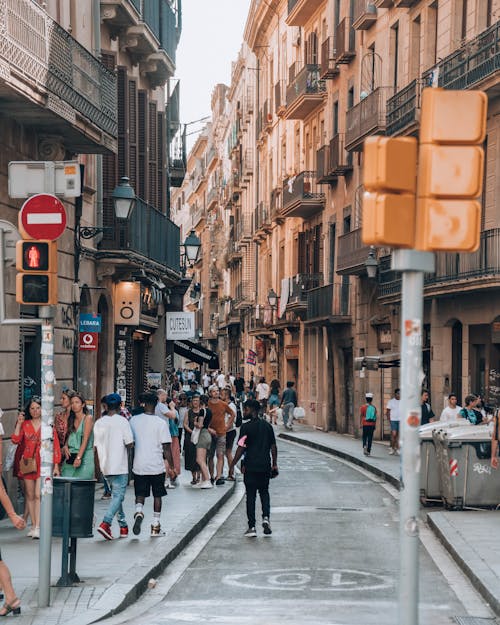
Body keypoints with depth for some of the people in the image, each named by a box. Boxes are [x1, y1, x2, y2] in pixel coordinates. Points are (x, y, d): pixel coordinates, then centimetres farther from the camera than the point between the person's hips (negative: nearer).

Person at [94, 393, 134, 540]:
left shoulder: (99, 422, 4)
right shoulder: (122, 421, -9)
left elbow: (96, 445, 7)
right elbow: (129, 444, -13)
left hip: (105, 466, 5)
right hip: (119, 466, -5)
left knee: (115, 494, 17)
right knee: (118, 496, -4)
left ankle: (123, 525, 19)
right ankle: (106, 523, -22)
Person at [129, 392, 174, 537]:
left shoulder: (134, 420, 0)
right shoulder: (161, 423, -10)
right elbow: (166, 447, -9)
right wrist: (172, 466, 0)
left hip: (139, 466, 2)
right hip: (157, 465, -2)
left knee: (140, 494, 10)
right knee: (157, 495, 11)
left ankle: (139, 512, -20)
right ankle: (155, 526, 13)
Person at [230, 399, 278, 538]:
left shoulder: (246, 427, -9)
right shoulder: (267, 426, 6)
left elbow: (241, 448, -11)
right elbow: (273, 447, 9)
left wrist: (232, 464, -4)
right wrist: (274, 464, 17)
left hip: (251, 466, -4)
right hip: (265, 466, 4)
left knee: (251, 496, 3)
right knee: (264, 492, 18)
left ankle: (251, 527, 2)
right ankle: (266, 517, -5)